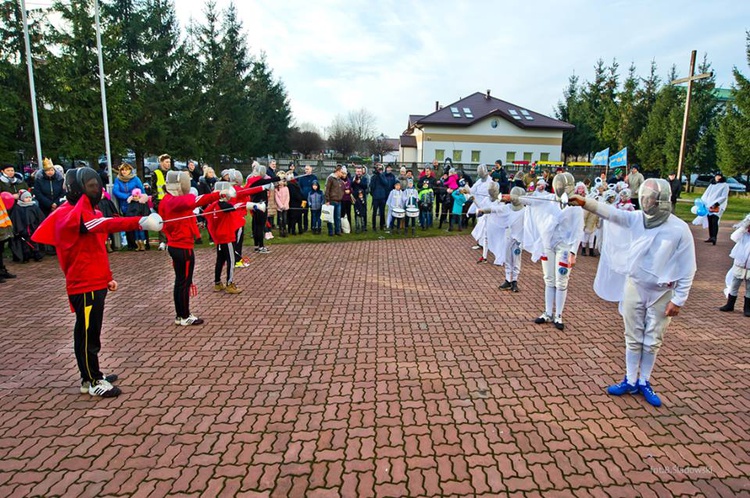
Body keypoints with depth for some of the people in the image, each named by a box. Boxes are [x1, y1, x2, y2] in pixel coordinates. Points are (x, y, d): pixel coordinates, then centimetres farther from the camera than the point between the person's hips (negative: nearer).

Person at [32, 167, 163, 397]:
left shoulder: (87, 211, 15)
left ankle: (92, 375, 30)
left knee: (89, 332, 18)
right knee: (87, 333, 1)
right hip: (84, 285, -9)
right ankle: (92, 381, 13)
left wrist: (108, 277, 19)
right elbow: (105, 225, -38)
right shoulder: (71, 214, -16)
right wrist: (139, 222, -51)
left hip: (95, 281, 9)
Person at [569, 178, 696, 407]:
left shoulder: (679, 229, -15)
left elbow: (687, 269, -11)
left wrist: (678, 300, -11)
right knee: (633, 338, 13)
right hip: (634, 287, 2)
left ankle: (644, 382, 30)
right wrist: (586, 203, -34)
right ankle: (630, 381, 26)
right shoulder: (637, 218, -7)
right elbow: (611, 213, -18)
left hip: (662, 293, -2)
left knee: (653, 341, 12)